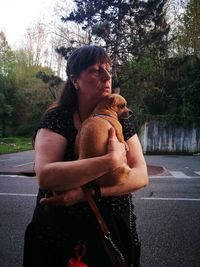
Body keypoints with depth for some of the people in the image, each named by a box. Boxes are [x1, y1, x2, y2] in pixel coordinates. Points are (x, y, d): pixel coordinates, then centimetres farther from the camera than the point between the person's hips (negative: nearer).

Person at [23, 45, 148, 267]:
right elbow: (45, 176, -30)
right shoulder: (57, 119, -13)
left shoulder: (119, 119, -3)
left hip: (116, 231, 3)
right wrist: (112, 160, -32)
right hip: (62, 236, -3)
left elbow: (141, 176, -14)